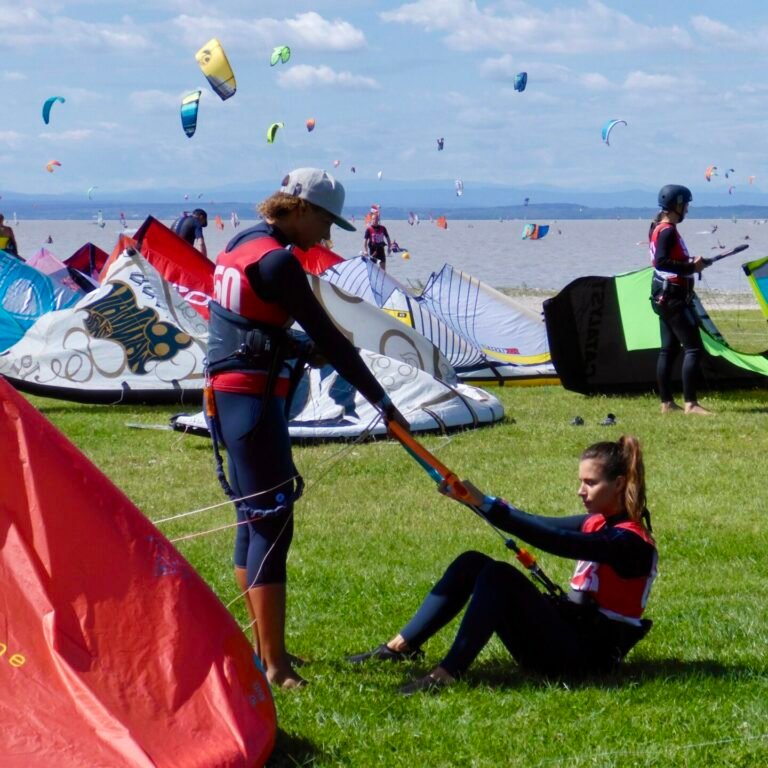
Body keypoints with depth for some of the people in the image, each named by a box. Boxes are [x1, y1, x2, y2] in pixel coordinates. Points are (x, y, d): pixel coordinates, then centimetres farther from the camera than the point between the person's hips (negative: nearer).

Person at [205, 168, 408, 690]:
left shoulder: (243, 244, 13)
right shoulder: (277, 260, -17)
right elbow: (328, 337, -16)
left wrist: (303, 349, 13)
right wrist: (382, 401, -11)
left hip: (228, 392, 11)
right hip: (254, 397, -11)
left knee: (254, 518, 17)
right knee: (271, 520, -10)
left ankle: (264, 648, 27)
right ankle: (275, 666, -10)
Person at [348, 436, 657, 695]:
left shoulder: (630, 542, -16)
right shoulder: (597, 523, 13)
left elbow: (554, 540, -28)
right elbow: (542, 526, 0)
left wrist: (487, 504, -32)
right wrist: (484, 504, -15)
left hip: (585, 655, -9)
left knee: (498, 576, -27)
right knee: (472, 564, -1)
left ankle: (447, 674, -31)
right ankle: (399, 647, -1)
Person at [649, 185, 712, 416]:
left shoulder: (659, 228, 14)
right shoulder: (667, 231, -16)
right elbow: (661, 262, -26)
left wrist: (690, 262, 8)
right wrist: (691, 267, -21)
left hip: (664, 297, 11)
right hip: (673, 297, -11)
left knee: (669, 349, 12)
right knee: (693, 348, -11)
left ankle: (667, 403, 15)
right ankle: (690, 403, -14)